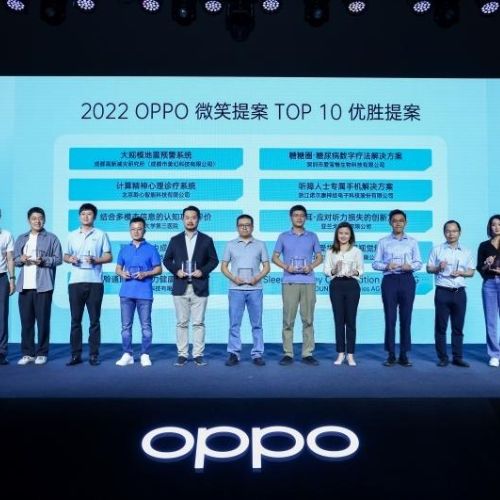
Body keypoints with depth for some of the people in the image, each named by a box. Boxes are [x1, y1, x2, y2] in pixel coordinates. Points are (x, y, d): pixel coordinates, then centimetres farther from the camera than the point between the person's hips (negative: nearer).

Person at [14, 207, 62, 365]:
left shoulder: (51, 238, 4)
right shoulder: (21, 238, 18)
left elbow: (58, 259, -1)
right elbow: (15, 259, 16)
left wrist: (43, 260, -17)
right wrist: (21, 259, -6)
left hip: (43, 285, -4)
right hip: (25, 286, 4)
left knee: (43, 320, -1)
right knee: (26, 320, 5)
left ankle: (42, 353, 7)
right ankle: (27, 353, 13)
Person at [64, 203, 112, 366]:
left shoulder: (101, 235, 5)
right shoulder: (72, 235, 14)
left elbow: (109, 257, 3)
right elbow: (65, 256, 16)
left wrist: (95, 260, -15)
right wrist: (70, 259, -7)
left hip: (95, 282, -2)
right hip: (75, 282, 3)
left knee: (94, 320, 1)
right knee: (75, 320, 3)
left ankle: (94, 355, 7)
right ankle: (75, 354, 10)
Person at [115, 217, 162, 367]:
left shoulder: (151, 249, 3)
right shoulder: (124, 249, 13)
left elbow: (158, 269, 2)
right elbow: (118, 268, 17)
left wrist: (146, 274, -15)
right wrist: (122, 273, -6)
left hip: (144, 293, -3)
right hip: (126, 292, 3)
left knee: (145, 325, 0)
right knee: (126, 325, 5)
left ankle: (145, 355, 9)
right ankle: (127, 354, 13)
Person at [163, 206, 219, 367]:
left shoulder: (206, 240, 5)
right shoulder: (175, 240, 8)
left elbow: (214, 260, 6)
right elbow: (167, 260, 10)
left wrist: (203, 271, -10)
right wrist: (176, 270, -7)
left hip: (199, 287, -1)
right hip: (180, 287, 1)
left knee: (198, 323, 1)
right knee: (182, 323, 5)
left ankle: (198, 355, 7)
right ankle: (182, 354, 11)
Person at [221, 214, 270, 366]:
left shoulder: (260, 244, 10)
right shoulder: (230, 245, 9)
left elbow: (266, 266, 8)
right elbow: (223, 266, 8)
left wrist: (257, 278, -10)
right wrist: (234, 278, -9)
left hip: (255, 289, 0)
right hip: (236, 289, 0)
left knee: (257, 324, 3)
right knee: (234, 323, 0)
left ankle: (257, 354, 10)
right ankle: (234, 353, 7)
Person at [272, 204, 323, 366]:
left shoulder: (312, 236, 11)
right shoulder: (283, 236, 9)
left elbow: (319, 257, 13)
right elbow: (275, 257, 9)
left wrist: (311, 266, -8)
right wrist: (286, 267, -9)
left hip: (308, 282, 1)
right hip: (289, 282, -1)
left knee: (308, 319, 2)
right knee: (288, 319, -1)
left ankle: (308, 353, 8)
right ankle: (287, 354, 5)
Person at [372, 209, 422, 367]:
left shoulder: (412, 242, 11)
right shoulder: (383, 242, 8)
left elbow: (419, 263, 7)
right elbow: (375, 263, 4)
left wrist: (410, 266, -14)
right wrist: (386, 266, -15)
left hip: (407, 280, 1)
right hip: (389, 280, -1)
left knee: (406, 318, 3)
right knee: (390, 318, 1)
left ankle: (404, 355, 10)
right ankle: (391, 355, 8)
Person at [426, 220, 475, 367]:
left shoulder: (466, 252, 10)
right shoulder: (437, 250, 3)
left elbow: (471, 272, 11)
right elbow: (429, 268, 4)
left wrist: (461, 273, -8)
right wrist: (438, 268, -16)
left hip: (459, 293, 2)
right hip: (442, 292, -2)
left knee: (458, 327, 7)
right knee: (440, 326, 1)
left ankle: (457, 357, 16)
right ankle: (443, 357, 10)